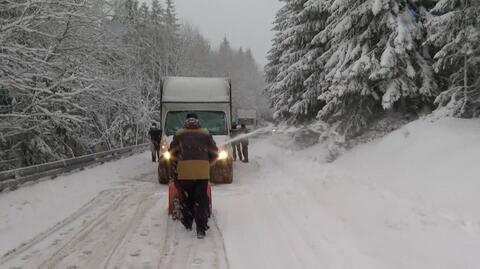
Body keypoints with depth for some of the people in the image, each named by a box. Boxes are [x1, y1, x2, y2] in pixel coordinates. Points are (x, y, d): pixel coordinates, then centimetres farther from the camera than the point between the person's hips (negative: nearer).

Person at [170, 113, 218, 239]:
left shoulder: (179, 134, 9)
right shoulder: (206, 134, 10)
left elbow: (173, 151, 17)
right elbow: (214, 153, 12)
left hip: (184, 171, 0)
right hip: (203, 171, 0)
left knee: (186, 198, 17)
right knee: (201, 199, 3)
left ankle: (187, 223, 29)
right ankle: (201, 229, -1)